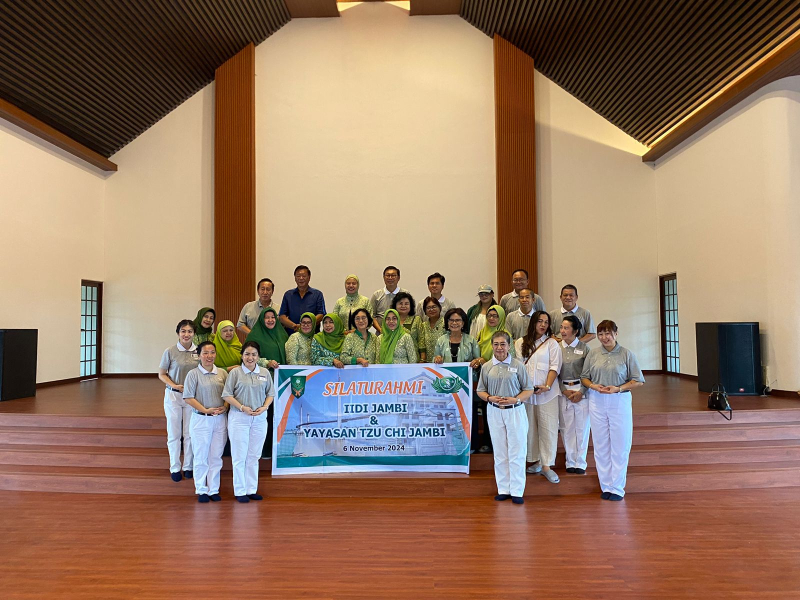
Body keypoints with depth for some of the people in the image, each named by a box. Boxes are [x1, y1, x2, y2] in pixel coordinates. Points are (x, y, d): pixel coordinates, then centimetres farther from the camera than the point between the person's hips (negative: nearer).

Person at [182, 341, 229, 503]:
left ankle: (213, 489, 21)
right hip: (201, 420, -3)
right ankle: (201, 490, 20)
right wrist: (205, 410, -15)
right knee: (201, 457, 6)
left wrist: (224, 407, -10)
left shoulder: (222, 373, 5)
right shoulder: (193, 374, -5)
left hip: (220, 420, 3)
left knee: (216, 456, 9)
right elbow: (188, 398, -8)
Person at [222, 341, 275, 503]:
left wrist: (264, 407, -8)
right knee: (239, 456, 3)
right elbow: (227, 395, -5)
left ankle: (252, 489, 21)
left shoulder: (265, 373, 5)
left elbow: (270, 394, 10)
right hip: (239, 418, -3)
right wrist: (242, 407, -15)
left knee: (254, 456, 11)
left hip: (259, 418, 3)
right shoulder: (235, 373, -4)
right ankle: (240, 491, 14)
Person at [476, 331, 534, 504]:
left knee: (517, 452, 2)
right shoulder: (486, 367, 2)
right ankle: (503, 489, 21)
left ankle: (517, 491, 12)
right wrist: (490, 398, -12)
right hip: (494, 412, 2)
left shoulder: (518, 365, -4)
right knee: (500, 452, 10)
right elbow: (480, 391, 8)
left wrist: (515, 399, -16)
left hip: (515, 411, -2)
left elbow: (528, 390, 0)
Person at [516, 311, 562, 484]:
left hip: (547, 392, -2)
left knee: (548, 428, -3)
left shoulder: (551, 343, 5)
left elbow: (555, 367, -1)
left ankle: (547, 466, 3)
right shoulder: (521, 343, 10)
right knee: (530, 427, 8)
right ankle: (536, 461, 21)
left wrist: (547, 386, -14)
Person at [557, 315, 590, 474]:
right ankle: (570, 462, 16)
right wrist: (564, 391, -7)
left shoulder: (584, 348, -2)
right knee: (567, 427, 4)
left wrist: (581, 392, -11)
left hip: (581, 391, -1)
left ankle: (580, 463, 14)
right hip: (563, 391, 1)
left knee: (582, 427, 3)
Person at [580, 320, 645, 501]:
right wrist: (593, 386, -10)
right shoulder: (593, 353, 5)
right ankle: (606, 486, 18)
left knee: (620, 445, 3)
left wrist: (618, 388, -14)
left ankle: (617, 488, 14)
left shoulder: (626, 354, -2)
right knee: (601, 445, 7)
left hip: (620, 401, -2)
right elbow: (584, 377, 10)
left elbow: (638, 381, -1)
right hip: (597, 401, 2)